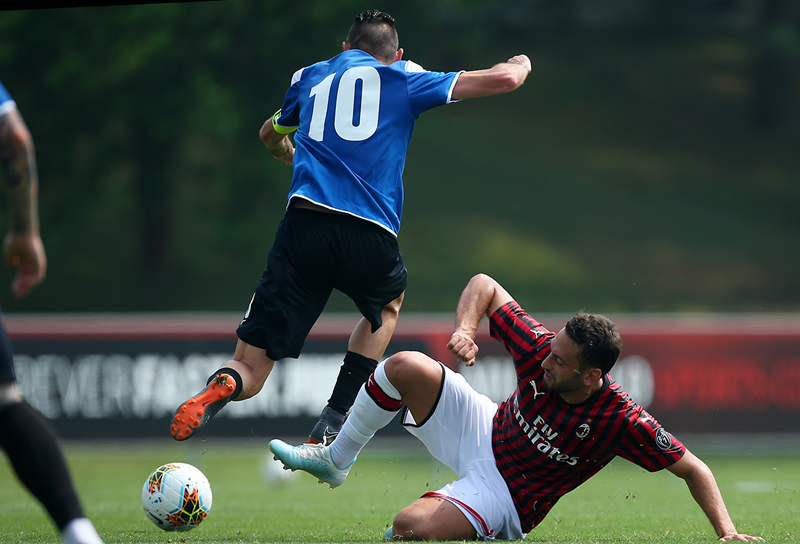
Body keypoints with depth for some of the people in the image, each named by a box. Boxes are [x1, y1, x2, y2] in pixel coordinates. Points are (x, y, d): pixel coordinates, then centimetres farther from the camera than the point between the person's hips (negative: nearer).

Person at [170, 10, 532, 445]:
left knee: (249, 370, 6)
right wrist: (520, 64, 38)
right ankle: (332, 423, 20)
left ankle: (220, 390, -33)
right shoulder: (404, 78, 14)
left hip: (303, 228, 1)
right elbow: (504, 79, 13)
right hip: (369, 239, -1)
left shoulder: (311, 77, 24)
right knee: (388, 304, 36)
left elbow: (270, 134, 45)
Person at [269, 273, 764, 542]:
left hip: (506, 497, -5)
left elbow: (693, 469, -19)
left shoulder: (624, 422, -28)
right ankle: (335, 460, 7)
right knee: (406, 368, -16)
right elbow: (484, 285, -8)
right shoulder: (541, 349, -19)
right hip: (484, 433, 5)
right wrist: (465, 329, -27)